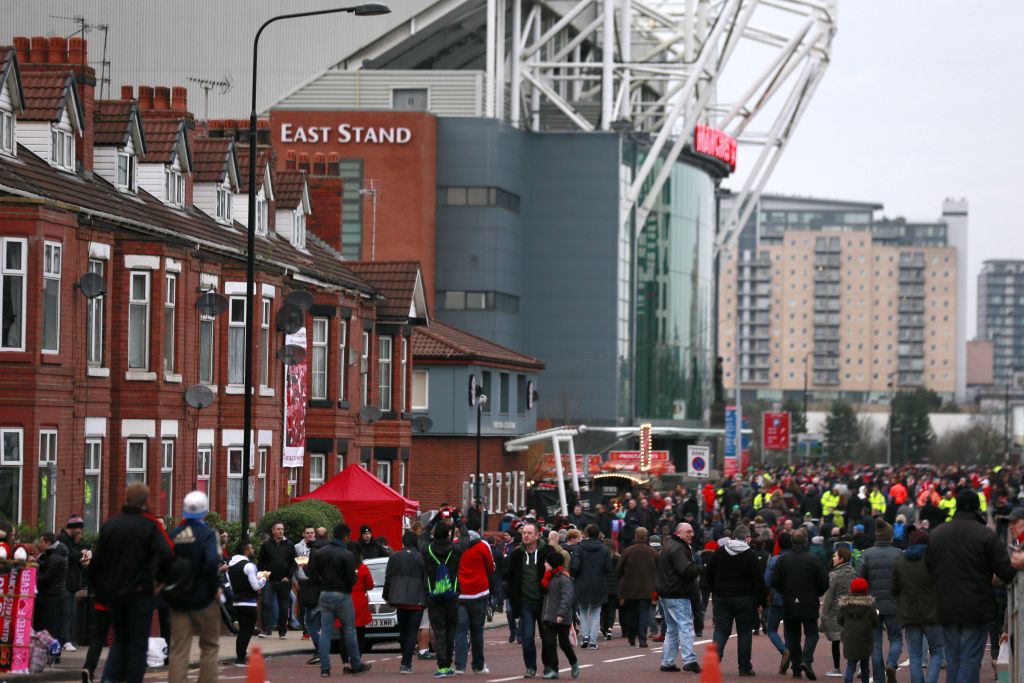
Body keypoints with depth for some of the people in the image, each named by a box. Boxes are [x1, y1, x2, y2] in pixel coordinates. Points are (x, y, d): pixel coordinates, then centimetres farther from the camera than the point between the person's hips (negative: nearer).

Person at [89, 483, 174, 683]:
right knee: (138, 644, 5)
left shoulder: (109, 524, 5)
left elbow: (96, 560, 6)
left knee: (120, 640, 17)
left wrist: (99, 587, 15)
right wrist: (162, 579, -4)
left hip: (114, 592, 4)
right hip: (140, 593, -4)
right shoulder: (151, 525, -9)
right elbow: (166, 555, -20)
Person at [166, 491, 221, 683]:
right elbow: (212, 561, -26)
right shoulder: (207, 534, -11)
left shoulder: (173, 535, 3)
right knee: (209, 646, 11)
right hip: (203, 599, -4)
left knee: (178, 648, 5)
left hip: (178, 600, 4)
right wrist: (215, 586, -14)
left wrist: (168, 588, 10)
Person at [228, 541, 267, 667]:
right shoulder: (248, 565, -15)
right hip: (249, 603, -8)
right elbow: (256, 586, -16)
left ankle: (239, 657, 16)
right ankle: (241, 658, -5)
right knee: (248, 630, -2)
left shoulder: (231, 565, 10)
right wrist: (263, 579, 1)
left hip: (237, 603, 8)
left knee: (242, 630, 16)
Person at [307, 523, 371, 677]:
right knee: (349, 631, 9)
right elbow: (351, 580, -15)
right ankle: (355, 665, 18)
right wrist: (355, 576, 6)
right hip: (342, 595, -4)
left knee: (325, 632, 4)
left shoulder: (319, 553, 3)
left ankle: (325, 668, -1)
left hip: (325, 595, 4)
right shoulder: (347, 555, -14)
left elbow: (311, 574, 0)